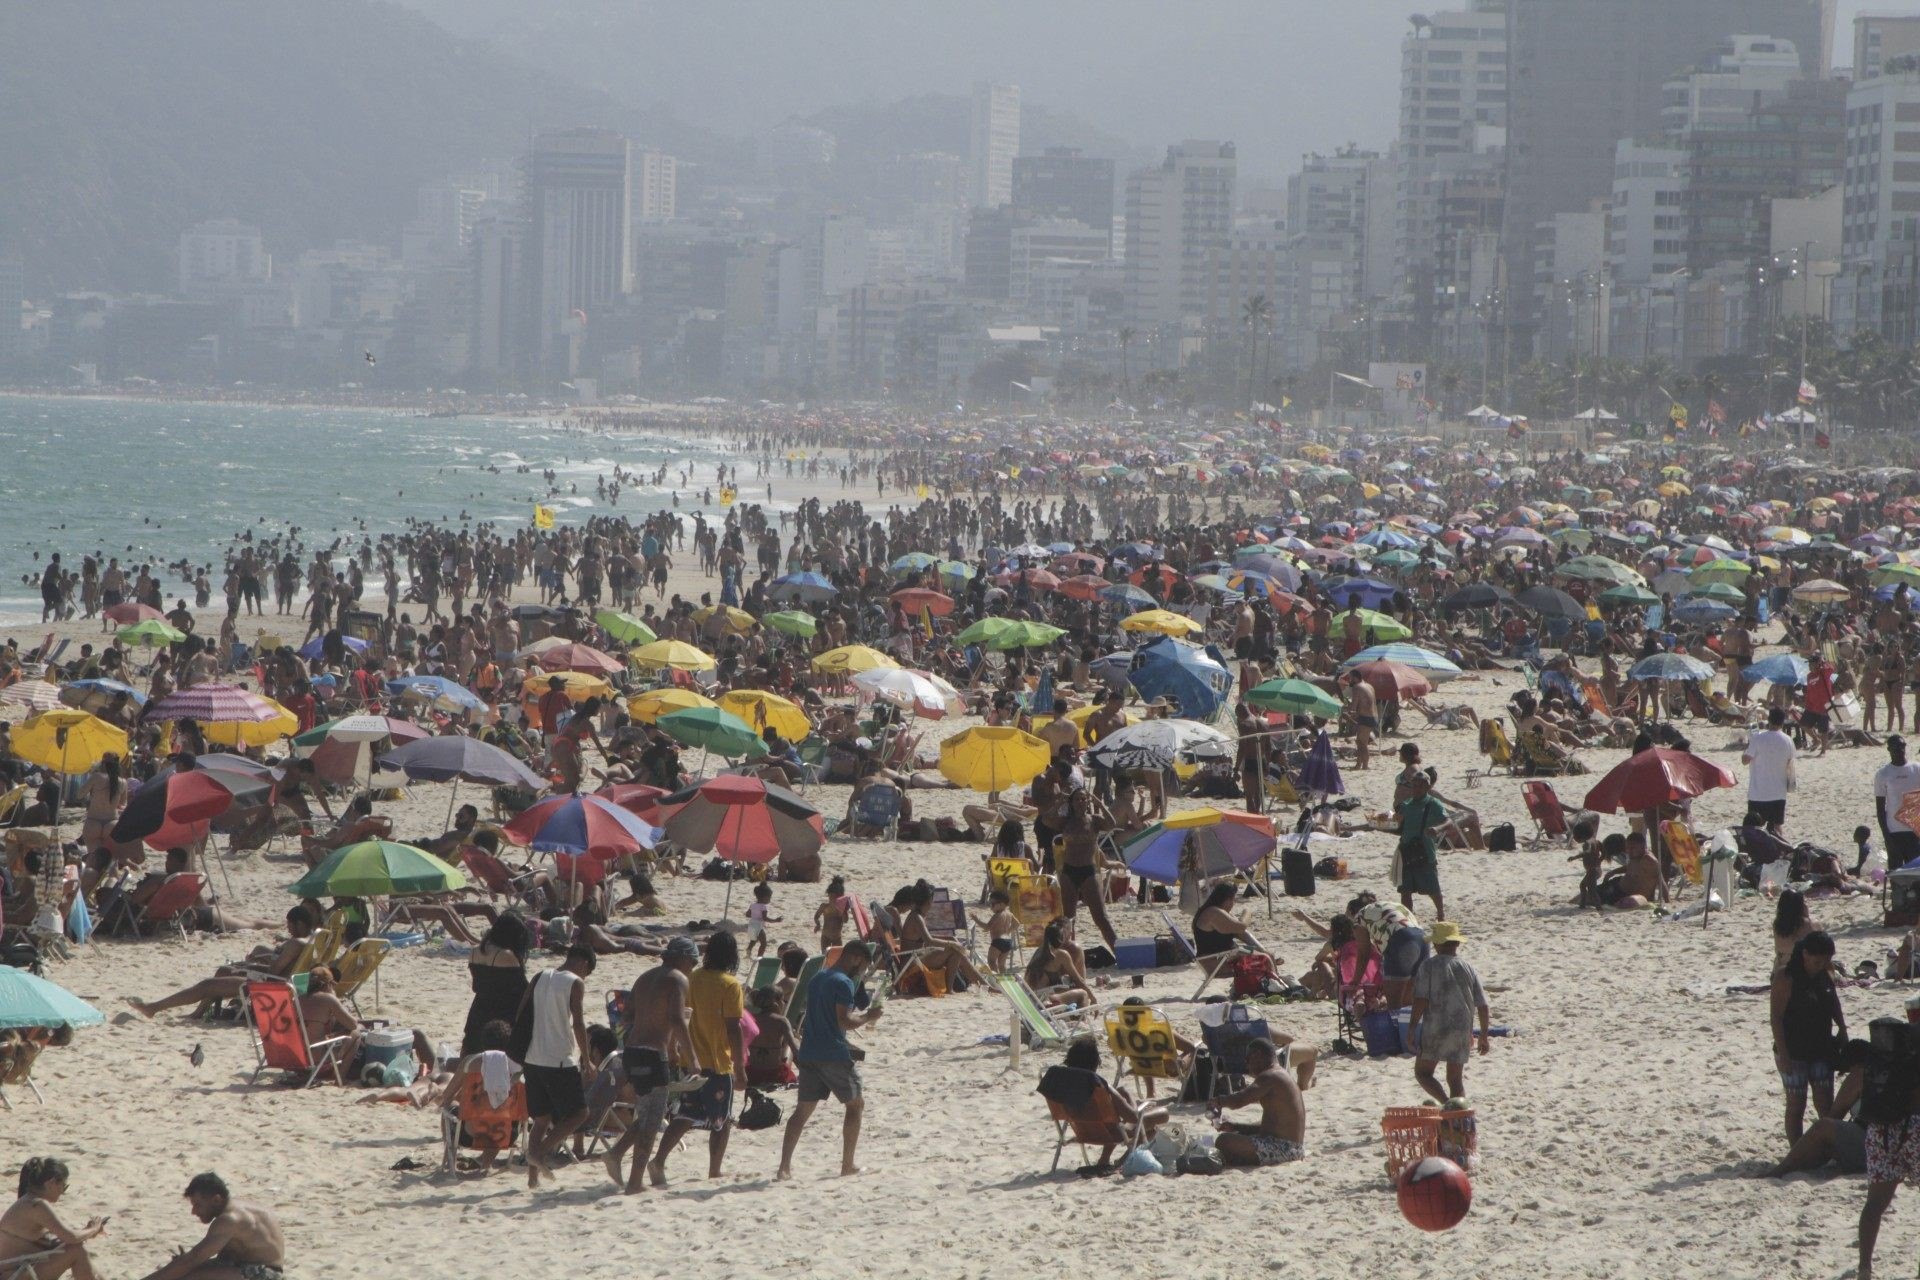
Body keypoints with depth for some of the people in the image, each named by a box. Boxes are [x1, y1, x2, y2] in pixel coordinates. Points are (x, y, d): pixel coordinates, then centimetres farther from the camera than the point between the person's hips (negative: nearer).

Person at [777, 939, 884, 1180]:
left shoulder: (817, 978, 16)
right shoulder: (843, 983, -12)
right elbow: (844, 1022, -19)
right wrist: (867, 1017, -4)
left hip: (809, 1054, 8)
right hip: (834, 1055, -8)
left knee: (803, 1110, 6)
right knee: (856, 1104, 8)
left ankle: (784, 1167, -5)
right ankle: (847, 1165, 7)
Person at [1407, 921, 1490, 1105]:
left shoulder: (1428, 966, -6)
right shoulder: (1468, 969, 5)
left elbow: (1421, 1001, -14)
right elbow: (1482, 1006, 6)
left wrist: (1412, 1027, -7)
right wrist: (1484, 1036, 15)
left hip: (1434, 1029, -4)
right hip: (1462, 1032, 4)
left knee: (1422, 1072, 6)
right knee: (1456, 1079, 11)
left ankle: (1446, 1103, -17)